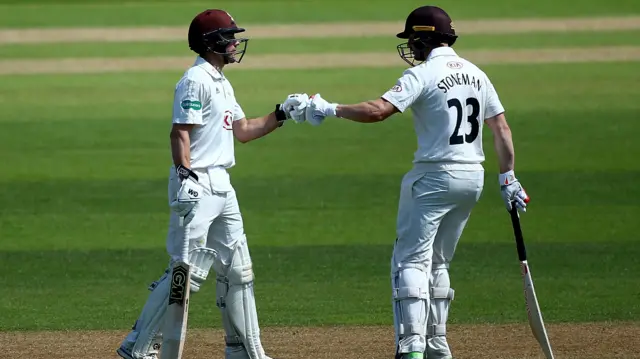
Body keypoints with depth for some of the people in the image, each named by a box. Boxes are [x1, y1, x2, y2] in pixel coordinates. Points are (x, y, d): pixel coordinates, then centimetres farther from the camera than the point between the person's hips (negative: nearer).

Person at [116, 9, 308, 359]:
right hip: (197, 185, -10)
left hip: (222, 186, 10)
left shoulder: (222, 83, 18)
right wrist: (185, 176, -31)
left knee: (236, 270, 13)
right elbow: (180, 133, -20)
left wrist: (282, 114, 15)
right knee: (188, 271, -13)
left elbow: (242, 131, 24)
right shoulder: (196, 80, -12)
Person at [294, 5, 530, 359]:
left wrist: (329, 109, -12)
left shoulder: (423, 74, -11)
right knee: (437, 263, 19)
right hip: (473, 177, 7)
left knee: (411, 261, -6)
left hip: (435, 176, -7)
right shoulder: (476, 74, 11)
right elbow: (501, 129, 10)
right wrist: (508, 179, 13)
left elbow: (378, 110, -22)